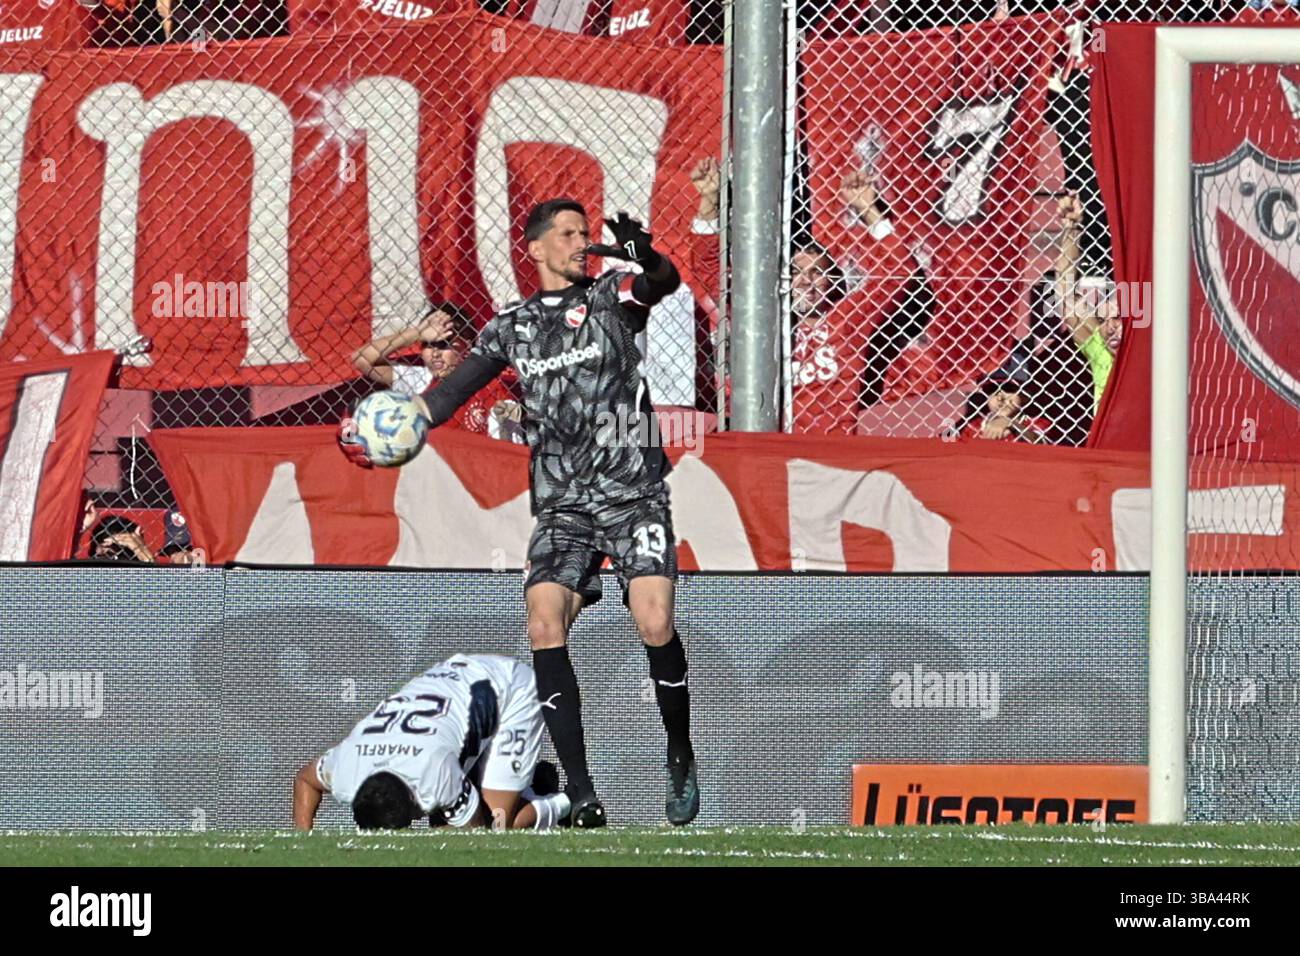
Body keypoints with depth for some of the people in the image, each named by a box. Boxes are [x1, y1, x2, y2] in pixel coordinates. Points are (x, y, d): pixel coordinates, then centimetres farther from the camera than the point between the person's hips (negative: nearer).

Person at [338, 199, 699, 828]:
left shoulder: (611, 296, 5)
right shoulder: (512, 326, 13)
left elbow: (664, 282, -16)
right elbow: (454, 391, 12)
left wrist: (644, 255, -40)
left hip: (632, 498, -3)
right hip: (561, 507, 3)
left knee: (655, 625, -18)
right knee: (544, 629, -16)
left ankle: (680, 758, 7)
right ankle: (581, 795, -14)